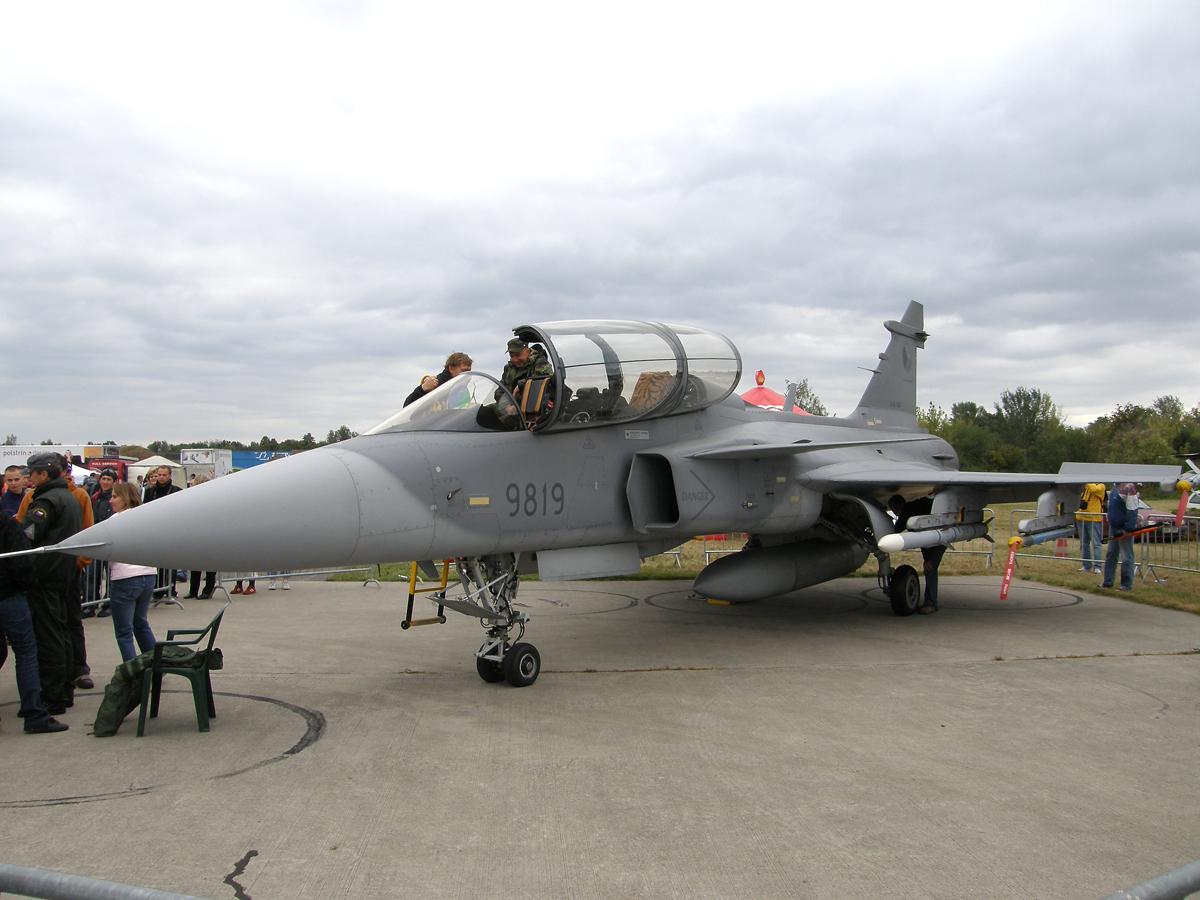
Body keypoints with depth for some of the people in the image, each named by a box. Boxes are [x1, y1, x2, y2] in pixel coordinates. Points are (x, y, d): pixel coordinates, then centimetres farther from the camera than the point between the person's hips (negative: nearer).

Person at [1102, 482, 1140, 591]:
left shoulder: (1128, 489, -19)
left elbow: (1132, 511, -22)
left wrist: (1128, 529, -22)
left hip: (1124, 529, -10)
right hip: (1114, 527, 10)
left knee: (1126, 557, -1)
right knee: (1110, 554, 14)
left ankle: (1127, 584, 6)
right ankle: (1107, 581, 22)